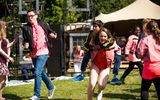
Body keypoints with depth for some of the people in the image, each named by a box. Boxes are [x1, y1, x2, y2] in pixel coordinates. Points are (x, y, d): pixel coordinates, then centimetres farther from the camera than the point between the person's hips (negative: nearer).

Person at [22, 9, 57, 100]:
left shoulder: (43, 24, 0)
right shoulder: (26, 28, 0)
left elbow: (49, 33, 15)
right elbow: (26, 40, 0)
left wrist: (53, 35, -6)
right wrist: (26, 44, -22)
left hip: (43, 52, -4)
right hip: (33, 53, 4)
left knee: (37, 72, -15)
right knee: (41, 72, 19)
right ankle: (51, 87, 41)